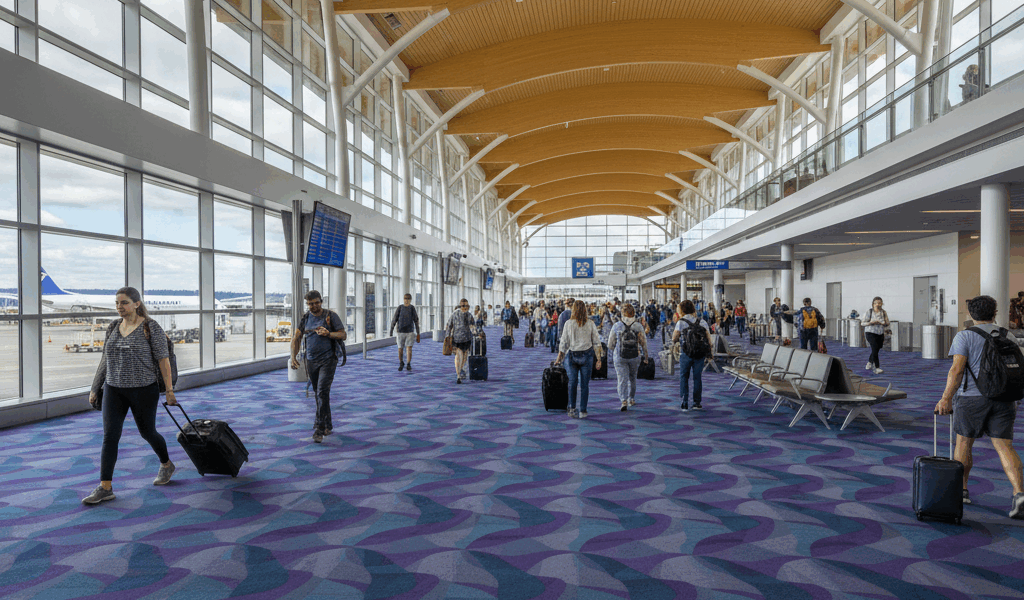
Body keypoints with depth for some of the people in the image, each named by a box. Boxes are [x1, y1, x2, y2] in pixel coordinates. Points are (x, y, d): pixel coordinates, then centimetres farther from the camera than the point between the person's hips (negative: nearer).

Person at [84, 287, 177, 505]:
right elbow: (105, 360, 14)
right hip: (114, 390, 5)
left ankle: (166, 464, 36)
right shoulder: (113, 327, 7)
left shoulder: (150, 327, -9)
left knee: (147, 432, 10)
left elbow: (163, 359, -11)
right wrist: (95, 388, 13)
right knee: (110, 436, -3)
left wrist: (169, 390, -13)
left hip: (143, 390, -4)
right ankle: (105, 488, 1)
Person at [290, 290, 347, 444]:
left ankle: (319, 429, -14)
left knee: (322, 392, -15)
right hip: (311, 361, 5)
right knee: (319, 394, 12)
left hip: (328, 360, -5)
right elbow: (296, 338, 9)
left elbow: (344, 335, -3)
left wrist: (328, 334, -20)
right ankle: (328, 426, 26)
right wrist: (293, 357, -4)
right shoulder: (305, 318, 9)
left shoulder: (331, 316, -2)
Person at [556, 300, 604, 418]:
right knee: (585, 384, 5)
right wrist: (598, 359, 5)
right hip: (587, 355, 1)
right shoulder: (590, 324, 0)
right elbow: (596, 343, 1)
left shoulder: (568, 323, -4)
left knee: (572, 382, 6)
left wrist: (559, 357, 8)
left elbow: (564, 343, -2)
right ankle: (583, 411, 7)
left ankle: (572, 408, 2)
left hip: (572, 355, -1)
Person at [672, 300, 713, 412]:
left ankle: (684, 404, 2)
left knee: (684, 378, 6)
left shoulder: (681, 322, -5)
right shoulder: (702, 322, 4)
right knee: (697, 377, 11)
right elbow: (709, 339, 2)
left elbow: (674, 339, -4)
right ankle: (697, 403, 15)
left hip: (686, 354, -3)